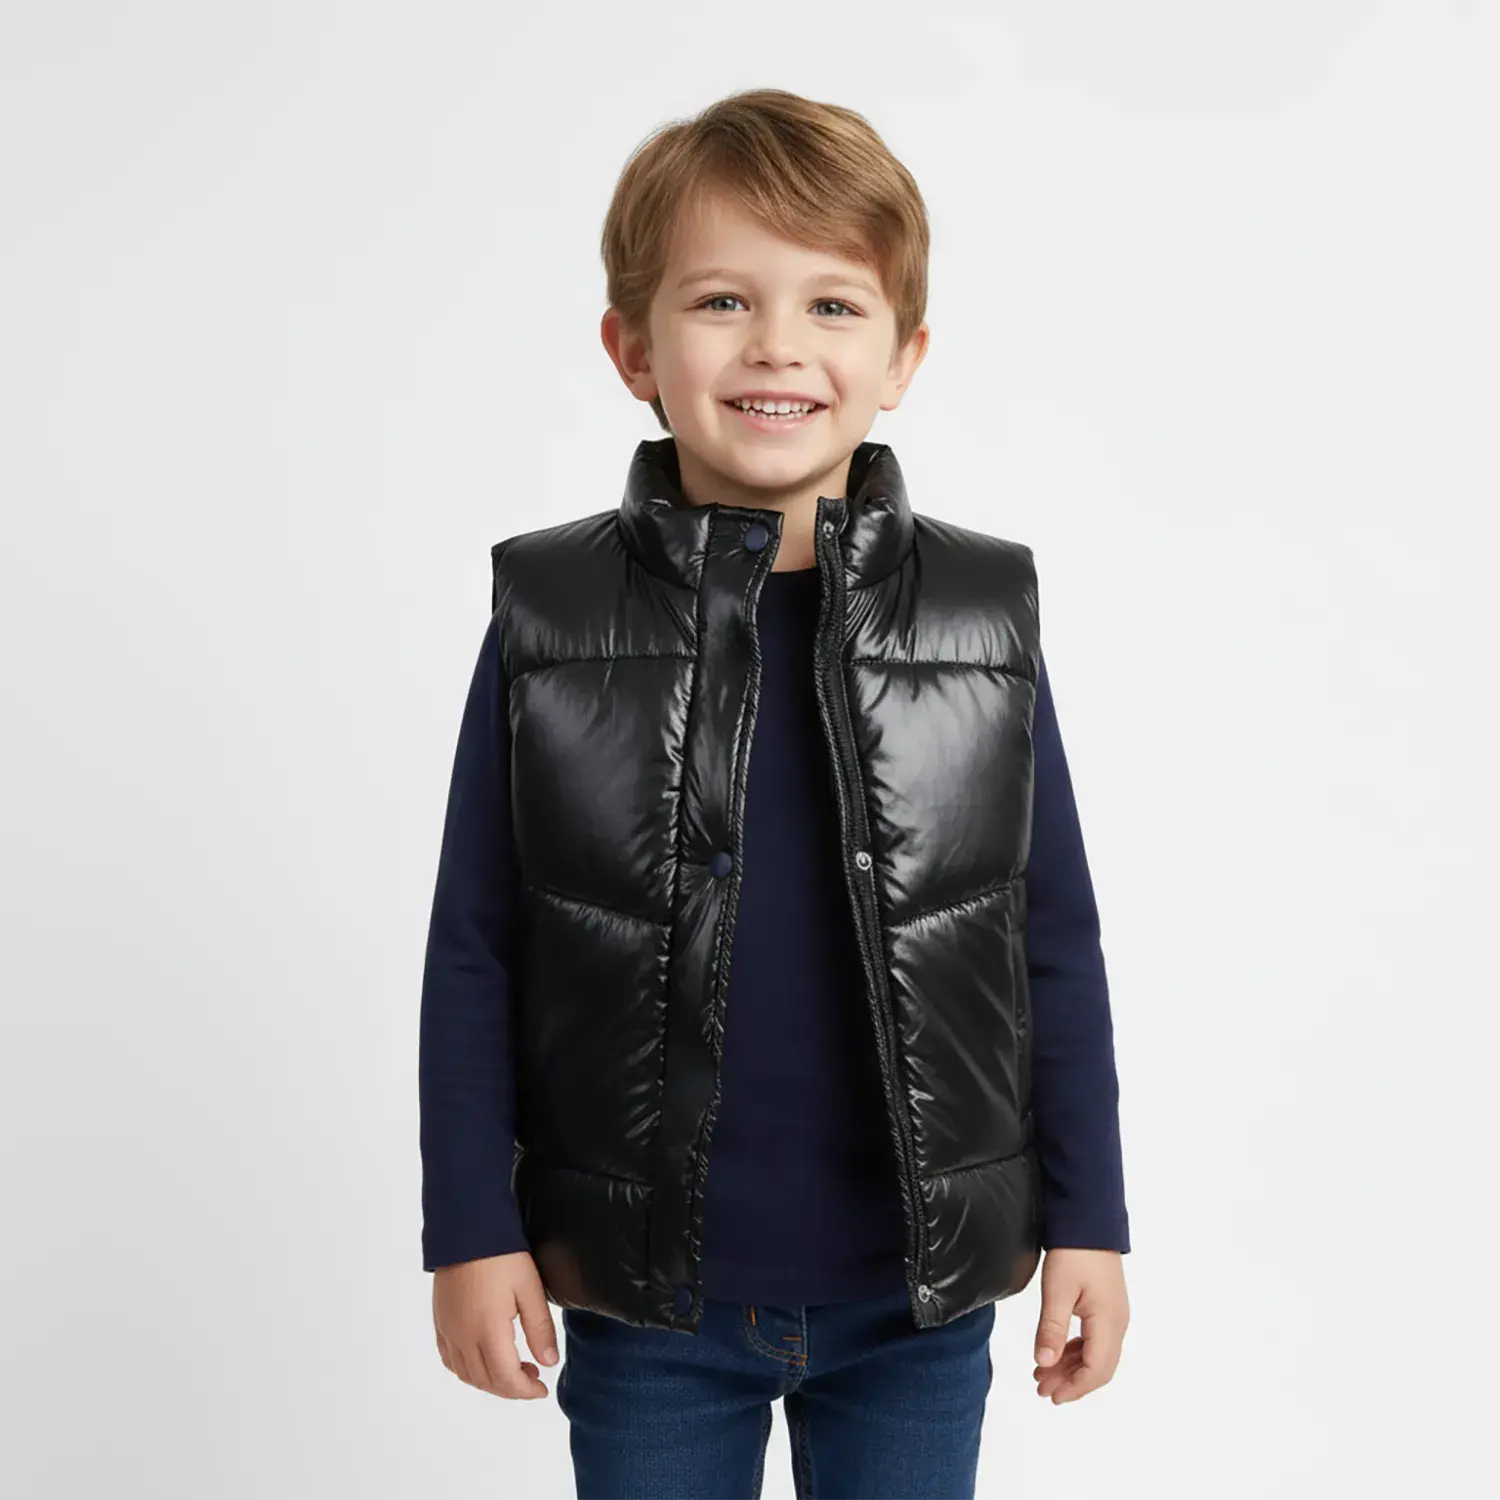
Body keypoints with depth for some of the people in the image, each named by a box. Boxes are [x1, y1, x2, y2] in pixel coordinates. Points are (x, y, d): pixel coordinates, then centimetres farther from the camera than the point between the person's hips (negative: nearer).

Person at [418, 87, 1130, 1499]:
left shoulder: (985, 613, -5)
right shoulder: (546, 621, -8)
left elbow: (1056, 942, 1)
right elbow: (473, 951, -2)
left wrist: (1087, 1220, 2)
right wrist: (471, 1230, -3)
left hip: (920, 1297, 1)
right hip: (645, 1300, 0)